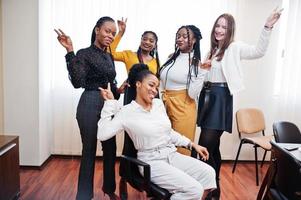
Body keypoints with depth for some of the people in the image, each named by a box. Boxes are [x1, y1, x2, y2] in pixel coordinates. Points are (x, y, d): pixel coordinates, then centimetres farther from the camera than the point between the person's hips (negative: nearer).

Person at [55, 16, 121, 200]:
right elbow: (78, 83, -24)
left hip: (109, 106, 7)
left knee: (111, 148, 14)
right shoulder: (84, 54, -9)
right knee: (89, 150, 3)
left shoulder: (109, 56, 12)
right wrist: (70, 51, -27)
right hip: (91, 105, -7)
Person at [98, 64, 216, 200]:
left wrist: (193, 144, 12)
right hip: (152, 161, -6)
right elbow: (102, 135, -17)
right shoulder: (127, 111, -8)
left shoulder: (159, 104, 9)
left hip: (172, 155, 7)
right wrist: (109, 103, -14)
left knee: (208, 173, -12)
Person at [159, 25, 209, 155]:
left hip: (183, 108, -6)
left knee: (182, 148, 6)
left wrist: (203, 71, -21)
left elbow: (193, 93, -16)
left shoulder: (196, 63, -8)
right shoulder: (172, 57, 9)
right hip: (165, 105, 6)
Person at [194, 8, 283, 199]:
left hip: (221, 97, -7)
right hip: (207, 95, 7)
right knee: (212, 145, 14)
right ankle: (213, 184, 29)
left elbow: (259, 51, -17)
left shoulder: (234, 48, -3)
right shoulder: (213, 48, 17)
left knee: (205, 146, -11)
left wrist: (268, 28, -26)